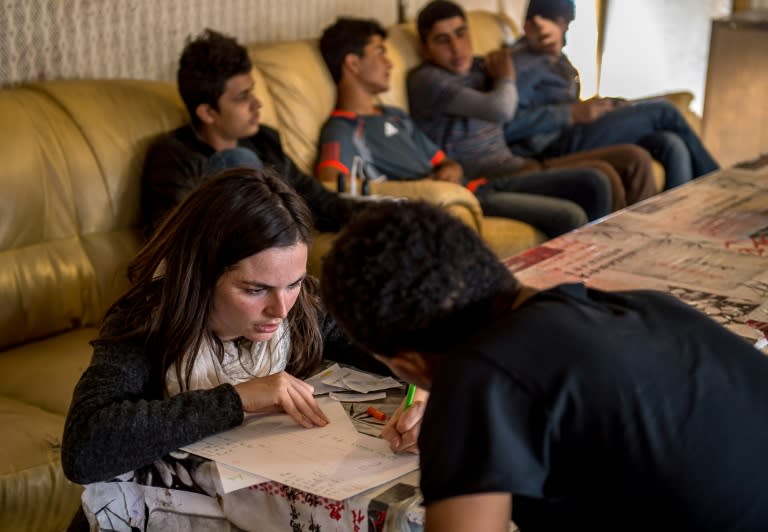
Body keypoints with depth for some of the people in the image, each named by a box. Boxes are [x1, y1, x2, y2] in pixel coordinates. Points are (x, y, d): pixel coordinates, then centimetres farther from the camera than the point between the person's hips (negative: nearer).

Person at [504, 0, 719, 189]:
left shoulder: (556, 58, 20)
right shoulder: (521, 62, -10)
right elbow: (508, 124, -23)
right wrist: (572, 114, -22)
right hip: (559, 145, -9)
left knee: (673, 144, -13)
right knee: (663, 111, -9)